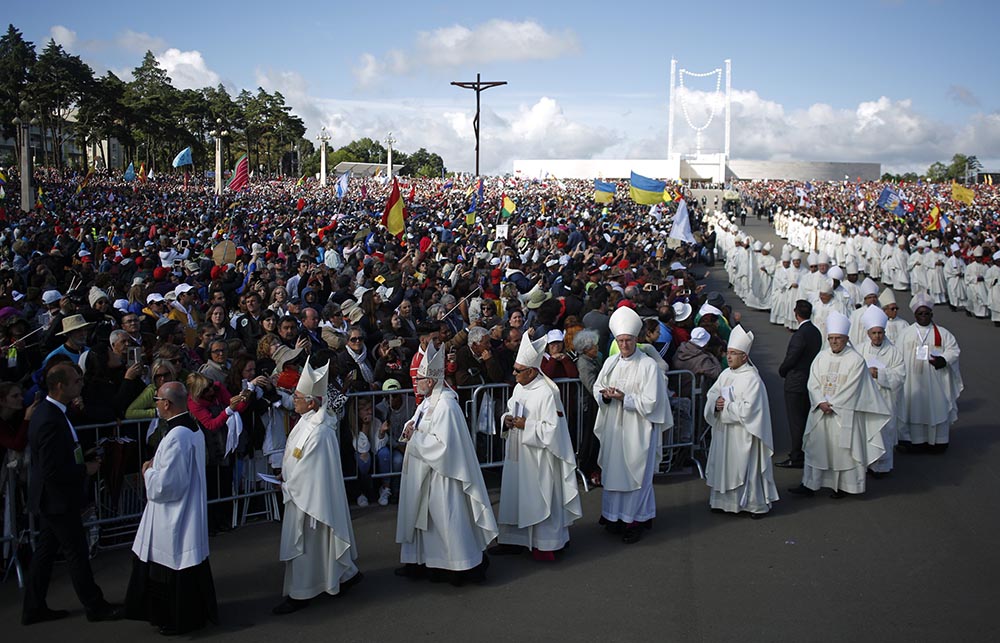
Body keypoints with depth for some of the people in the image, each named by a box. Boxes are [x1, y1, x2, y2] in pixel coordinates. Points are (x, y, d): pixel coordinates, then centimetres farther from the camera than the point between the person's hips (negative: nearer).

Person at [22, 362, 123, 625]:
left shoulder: (48, 411, 4)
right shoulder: (50, 421, -28)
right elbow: (52, 471, -28)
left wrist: (85, 458, 4)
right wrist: (85, 469, -16)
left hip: (49, 498, 10)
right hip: (58, 500, -10)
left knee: (45, 551, 17)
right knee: (77, 554, 3)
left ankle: (33, 608, 27)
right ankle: (95, 606, 16)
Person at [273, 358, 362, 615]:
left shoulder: (318, 431, -28)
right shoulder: (307, 421, 3)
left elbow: (308, 470, -23)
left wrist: (286, 485, -11)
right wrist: (286, 475, 6)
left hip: (310, 495, -10)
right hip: (302, 492, 10)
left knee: (303, 543, 2)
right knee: (318, 541, 20)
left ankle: (299, 594, 14)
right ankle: (345, 574, 34)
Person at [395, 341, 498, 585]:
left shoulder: (445, 406, -23)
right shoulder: (428, 401, 7)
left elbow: (442, 444, -27)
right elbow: (419, 424, 21)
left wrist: (414, 439, -17)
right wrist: (410, 427, -2)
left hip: (441, 476, -10)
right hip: (423, 474, 10)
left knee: (447, 519, -1)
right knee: (423, 517, 17)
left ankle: (463, 566, 10)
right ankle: (419, 562, 27)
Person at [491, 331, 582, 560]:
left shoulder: (546, 393, -20)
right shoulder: (519, 388, 7)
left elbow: (553, 429, -22)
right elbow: (511, 412, 21)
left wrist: (526, 425, -20)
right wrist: (507, 419, -1)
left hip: (538, 457, -9)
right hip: (518, 455, 9)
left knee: (540, 498, 1)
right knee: (514, 495, 14)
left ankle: (545, 544, 13)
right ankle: (515, 539, 26)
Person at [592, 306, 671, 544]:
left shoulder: (648, 365, -10)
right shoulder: (611, 362, 6)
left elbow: (650, 401, -13)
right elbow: (597, 388, 12)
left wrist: (624, 397, -21)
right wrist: (605, 395, -9)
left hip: (637, 428, -5)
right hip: (613, 426, 5)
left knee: (635, 472, 1)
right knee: (613, 469, 11)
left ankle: (635, 521, 11)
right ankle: (614, 516, 24)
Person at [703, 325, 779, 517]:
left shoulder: (752, 379, -15)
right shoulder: (726, 374, 8)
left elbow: (748, 408, -21)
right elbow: (711, 394, 12)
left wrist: (726, 405, -15)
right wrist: (716, 403, -9)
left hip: (743, 434, -7)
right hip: (724, 430, 7)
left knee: (746, 467, 0)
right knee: (724, 465, 12)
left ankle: (756, 504, 11)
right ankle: (725, 500, 24)